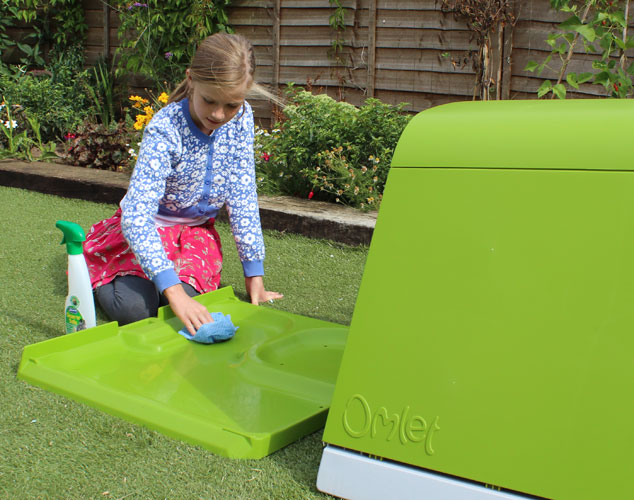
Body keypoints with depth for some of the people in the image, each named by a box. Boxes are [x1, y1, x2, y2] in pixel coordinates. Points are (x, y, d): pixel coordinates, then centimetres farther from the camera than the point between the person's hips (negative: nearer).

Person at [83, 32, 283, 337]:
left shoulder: (240, 119, -13)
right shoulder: (165, 129, -29)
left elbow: (242, 196, -7)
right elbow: (137, 215, -37)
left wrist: (254, 275, -10)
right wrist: (173, 291, -47)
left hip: (198, 229, 3)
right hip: (150, 227, -3)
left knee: (188, 295, -26)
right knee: (134, 308, -24)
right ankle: (99, 275, 10)